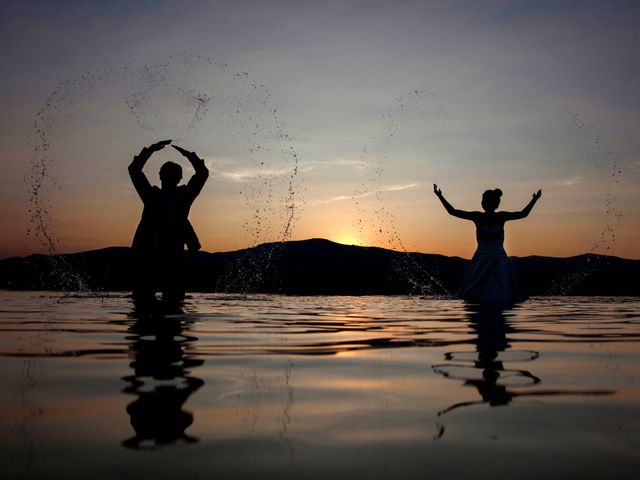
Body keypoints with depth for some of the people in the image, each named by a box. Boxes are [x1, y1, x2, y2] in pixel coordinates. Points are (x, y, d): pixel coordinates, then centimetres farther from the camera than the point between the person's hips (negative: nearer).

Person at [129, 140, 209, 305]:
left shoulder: (183, 196, 13)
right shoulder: (152, 195, 12)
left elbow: (203, 173, 11)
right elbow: (134, 170, 9)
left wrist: (188, 154, 6)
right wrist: (151, 149, 5)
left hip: (174, 256, 0)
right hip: (148, 254, 0)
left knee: (174, 299, 0)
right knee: (142, 298, -2)